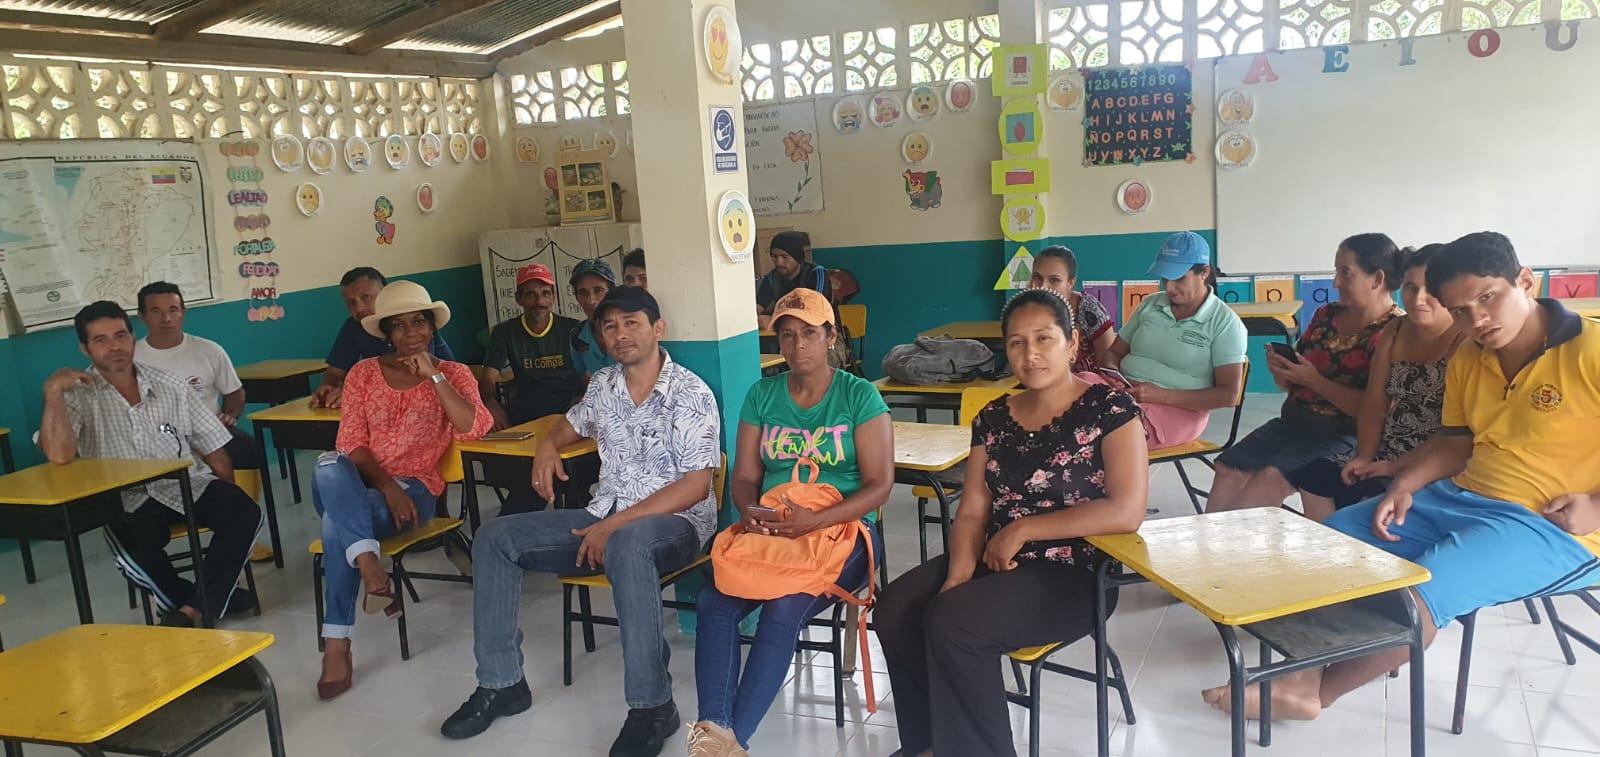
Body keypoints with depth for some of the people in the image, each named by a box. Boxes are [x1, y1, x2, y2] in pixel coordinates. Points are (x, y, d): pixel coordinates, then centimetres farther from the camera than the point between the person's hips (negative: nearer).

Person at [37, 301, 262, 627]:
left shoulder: (170, 387, 7)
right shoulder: (76, 395, -2)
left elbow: (214, 452, 10)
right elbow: (59, 456, -21)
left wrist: (228, 505, 2)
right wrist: (52, 391, -21)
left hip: (189, 485, 3)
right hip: (127, 501, -2)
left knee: (245, 514, -25)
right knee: (134, 551, -34)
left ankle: (194, 609, -15)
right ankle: (214, 600, -7)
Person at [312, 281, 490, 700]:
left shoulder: (453, 373, 7)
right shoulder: (363, 373, 12)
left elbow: (474, 429, -13)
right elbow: (351, 443, 1)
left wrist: (433, 376, -14)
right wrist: (386, 485, -17)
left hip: (413, 488, -2)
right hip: (355, 485, 3)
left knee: (338, 521, -34)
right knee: (329, 465, -35)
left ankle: (336, 643, -28)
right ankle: (370, 567, -45)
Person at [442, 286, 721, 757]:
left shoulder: (691, 394, -11)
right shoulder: (602, 386, 9)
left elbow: (696, 486, -17)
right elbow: (571, 425, 31)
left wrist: (618, 523, -23)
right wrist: (547, 448, 7)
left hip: (675, 522, -7)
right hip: (606, 517, 7)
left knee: (626, 546, -42)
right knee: (494, 538, -6)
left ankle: (652, 706, -30)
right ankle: (500, 682, 2)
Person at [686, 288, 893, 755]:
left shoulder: (859, 396, -2)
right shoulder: (762, 395, 10)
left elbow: (879, 485, -8)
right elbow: (745, 477, 9)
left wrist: (815, 521, -24)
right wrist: (749, 511, -16)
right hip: (769, 532, 4)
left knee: (783, 611, -31)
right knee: (714, 601, -24)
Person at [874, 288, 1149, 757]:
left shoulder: (1109, 409, -9)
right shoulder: (993, 418, 8)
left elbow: (1127, 512, -20)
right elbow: (972, 512, 3)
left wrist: (1021, 529, -17)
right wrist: (958, 576, -17)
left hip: (1073, 573, -6)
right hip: (996, 561, 6)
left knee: (951, 622, -26)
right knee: (895, 610, -13)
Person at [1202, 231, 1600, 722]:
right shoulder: (1467, 362, 8)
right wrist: (1404, 485, 0)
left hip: (1553, 525, -8)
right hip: (1462, 497, 9)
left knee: (1427, 584, -30)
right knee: (1336, 535, 2)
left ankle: (1316, 690, -17)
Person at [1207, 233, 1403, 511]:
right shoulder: (1327, 314, 10)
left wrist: (1314, 381, -17)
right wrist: (1281, 370, -5)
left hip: (1343, 436, -7)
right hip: (1292, 421, 7)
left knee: (1270, 478, -27)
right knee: (1229, 470, -12)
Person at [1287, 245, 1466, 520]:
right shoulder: (1394, 332, 9)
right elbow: (1374, 406, 9)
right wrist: (1365, 456, -4)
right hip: (1388, 457, 8)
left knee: (1371, 497, -27)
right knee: (1314, 477, -2)